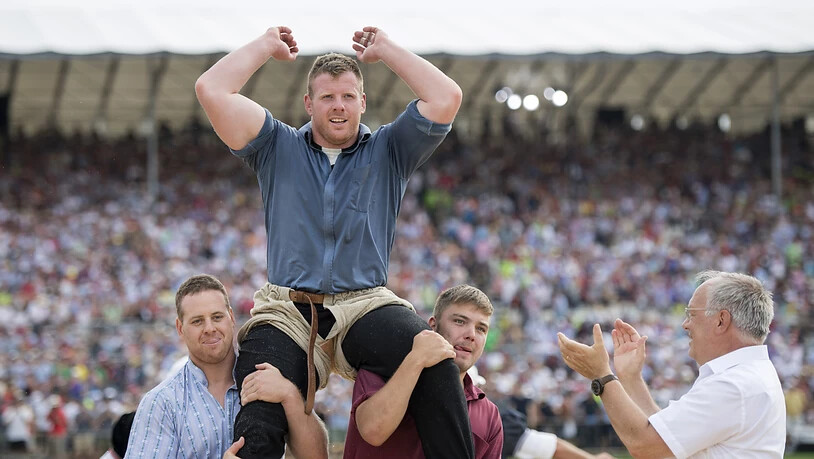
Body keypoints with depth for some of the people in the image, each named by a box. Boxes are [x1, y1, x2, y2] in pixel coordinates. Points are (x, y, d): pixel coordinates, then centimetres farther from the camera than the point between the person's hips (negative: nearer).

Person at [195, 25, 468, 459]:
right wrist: (268, 45, 16)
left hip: (365, 305, -1)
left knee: (433, 359, -35)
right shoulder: (278, 148, 15)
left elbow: (446, 99, 0)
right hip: (285, 311, 1)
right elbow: (211, 90, 4)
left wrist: (385, 49, 11)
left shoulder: (387, 150, 15)